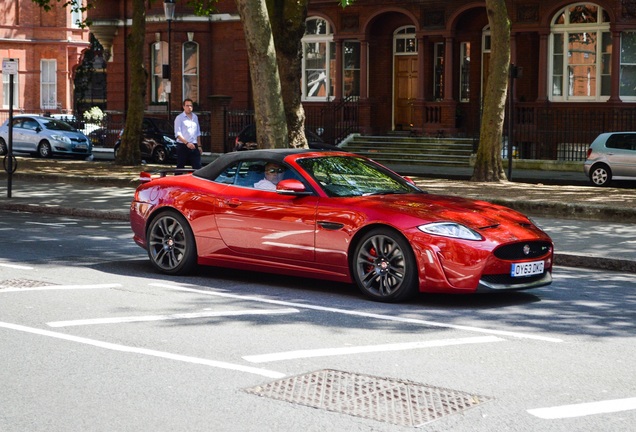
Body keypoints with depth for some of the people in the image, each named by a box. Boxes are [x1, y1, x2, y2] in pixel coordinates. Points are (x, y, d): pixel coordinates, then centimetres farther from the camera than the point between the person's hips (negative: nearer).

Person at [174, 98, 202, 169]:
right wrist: (187, 143, -23)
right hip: (183, 146, -5)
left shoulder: (195, 117, 14)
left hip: (194, 146, 5)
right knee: (180, 168, 1)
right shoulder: (179, 118, -5)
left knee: (197, 167, 1)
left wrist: (199, 146, 16)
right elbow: (178, 134, -12)